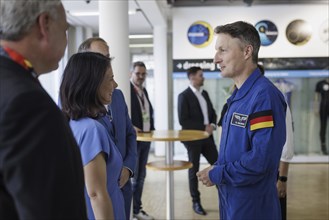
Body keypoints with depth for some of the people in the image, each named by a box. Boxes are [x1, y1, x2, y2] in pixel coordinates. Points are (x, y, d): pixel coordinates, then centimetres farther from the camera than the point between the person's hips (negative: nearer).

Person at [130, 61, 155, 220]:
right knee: (131, 176, 0)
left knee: (140, 176, 15)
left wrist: (151, 129, 8)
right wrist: (130, 128, -23)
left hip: (145, 138, 8)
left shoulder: (144, 91, 14)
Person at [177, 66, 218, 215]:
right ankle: (196, 202, 19)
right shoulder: (184, 96, -10)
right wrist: (203, 128, -17)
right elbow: (183, 120, -16)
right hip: (193, 138, -6)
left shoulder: (204, 93, 11)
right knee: (194, 170, 6)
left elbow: (212, 112, 15)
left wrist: (212, 125, -6)